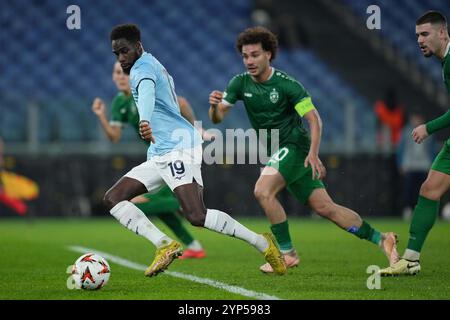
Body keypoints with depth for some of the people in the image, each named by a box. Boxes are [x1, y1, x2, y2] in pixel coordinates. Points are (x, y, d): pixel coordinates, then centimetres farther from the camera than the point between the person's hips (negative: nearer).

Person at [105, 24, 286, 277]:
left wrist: (145, 121, -51)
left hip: (178, 147, -11)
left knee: (196, 216, -23)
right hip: (159, 154, 11)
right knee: (113, 199, 0)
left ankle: (263, 244, -11)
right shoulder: (154, 65, 22)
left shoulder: (142, 67, -8)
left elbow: (146, 91, -32)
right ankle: (165, 246, -10)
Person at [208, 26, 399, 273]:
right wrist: (214, 106, -28)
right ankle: (381, 239, 15)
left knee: (263, 191, -25)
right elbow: (217, 118, -4)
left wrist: (313, 154, -27)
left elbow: (314, 119, -15)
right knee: (324, 207, 6)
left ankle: (287, 253, -13)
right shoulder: (240, 83, 0)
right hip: (277, 151, 6)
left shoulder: (286, 84, -15)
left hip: (296, 146, -6)